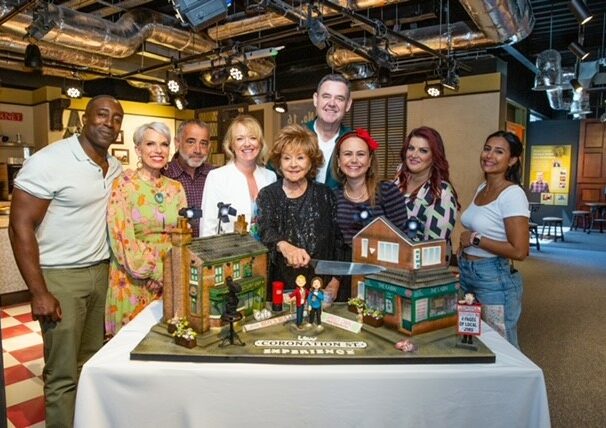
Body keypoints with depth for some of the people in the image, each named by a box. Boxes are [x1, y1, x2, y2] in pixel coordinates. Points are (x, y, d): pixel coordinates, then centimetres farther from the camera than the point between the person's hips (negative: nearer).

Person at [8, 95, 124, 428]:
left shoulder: (116, 168, 6)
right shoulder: (48, 162, -15)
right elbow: (20, 226, -14)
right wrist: (39, 292, -16)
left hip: (101, 272, 6)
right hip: (60, 277, -6)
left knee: (93, 362, 14)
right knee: (64, 373, 4)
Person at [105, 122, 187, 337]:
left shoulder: (176, 188, 6)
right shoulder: (122, 185, -7)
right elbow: (123, 241, -12)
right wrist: (156, 271, -12)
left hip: (170, 283, 4)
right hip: (133, 282, -4)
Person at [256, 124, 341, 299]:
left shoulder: (325, 194, 2)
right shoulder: (267, 195, -1)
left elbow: (337, 239, 3)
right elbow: (266, 231, -18)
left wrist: (335, 280, -5)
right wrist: (285, 246, -39)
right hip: (279, 284, -1)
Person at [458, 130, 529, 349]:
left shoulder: (512, 194, -17)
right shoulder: (481, 188, 8)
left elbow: (519, 251, -21)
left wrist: (475, 240, -16)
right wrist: (464, 248, 7)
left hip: (495, 280, -8)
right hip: (466, 274, 8)